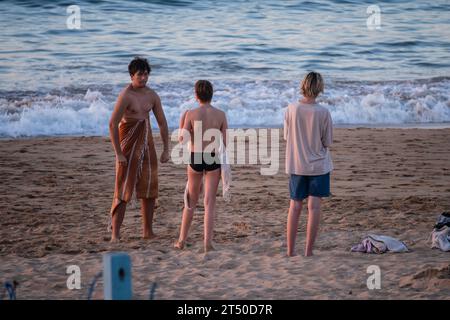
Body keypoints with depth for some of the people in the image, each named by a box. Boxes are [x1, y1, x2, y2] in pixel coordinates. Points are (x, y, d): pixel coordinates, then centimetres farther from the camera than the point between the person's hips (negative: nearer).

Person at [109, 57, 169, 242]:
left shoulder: (152, 95, 5)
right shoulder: (126, 96, -15)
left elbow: (162, 123, 11)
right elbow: (112, 124, -18)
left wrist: (166, 150, 6)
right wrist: (118, 154, -20)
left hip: (147, 143, 7)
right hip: (128, 144, -7)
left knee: (149, 188, 10)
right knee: (124, 190, -8)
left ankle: (148, 231, 19)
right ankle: (115, 234, -7)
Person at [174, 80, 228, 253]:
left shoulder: (191, 114, -8)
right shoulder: (220, 115, -4)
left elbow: (183, 139, -8)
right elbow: (226, 141, -3)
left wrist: (182, 123, 7)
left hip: (195, 158, 0)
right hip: (213, 159, 0)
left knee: (191, 201, 15)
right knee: (210, 202, 4)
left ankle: (182, 240, 20)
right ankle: (207, 242, -2)